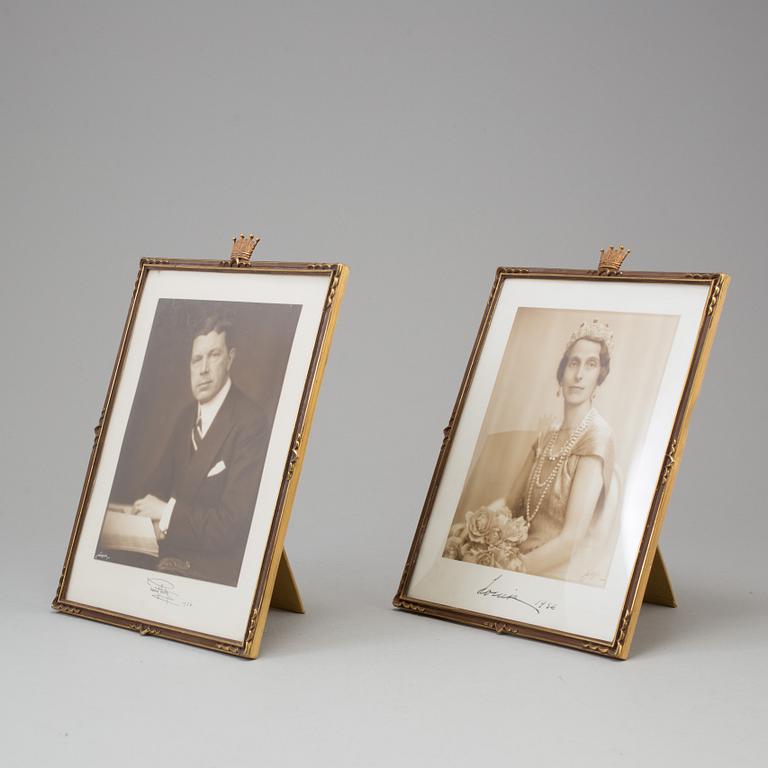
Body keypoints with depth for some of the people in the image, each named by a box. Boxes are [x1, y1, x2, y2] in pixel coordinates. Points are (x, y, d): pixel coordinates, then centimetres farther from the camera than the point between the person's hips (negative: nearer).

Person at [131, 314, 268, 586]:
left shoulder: (250, 423, -15)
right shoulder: (187, 417, 11)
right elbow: (158, 485, 17)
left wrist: (167, 513, -11)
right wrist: (158, 517, -5)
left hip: (215, 568, -8)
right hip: (171, 555, 8)